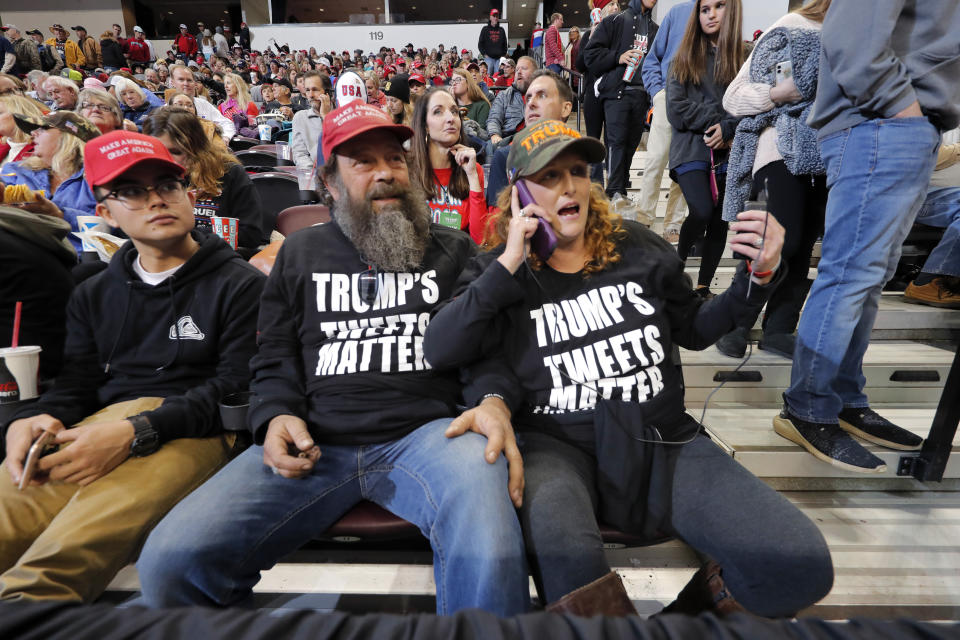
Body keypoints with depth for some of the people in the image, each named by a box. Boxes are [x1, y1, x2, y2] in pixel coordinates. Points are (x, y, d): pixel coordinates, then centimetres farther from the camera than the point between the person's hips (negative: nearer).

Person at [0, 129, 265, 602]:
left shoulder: (240, 285, 5)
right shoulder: (94, 295, 25)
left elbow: (236, 385, -5)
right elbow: (75, 386, 18)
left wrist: (135, 432, -18)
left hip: (191, 433, -4)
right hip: (96, 429, 5)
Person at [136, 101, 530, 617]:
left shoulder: (453, 250, 15)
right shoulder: (301, 252, 19)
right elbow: (274, 360, 19)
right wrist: (276, 417, -2)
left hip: (426, 433, -1)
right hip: (312, 444, 3)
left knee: (490, 553, -34)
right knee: (169, 561, -15)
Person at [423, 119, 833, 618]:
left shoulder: (637, 247, 11)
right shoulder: (498, 270, 5)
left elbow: (693, 331, 20)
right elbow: (439, 350, -10)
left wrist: (757, 276, 4)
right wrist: (509, 265, -14)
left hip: (662, 443, 4)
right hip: (556, 446, -3)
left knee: (801, 566, -17)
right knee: (564, 553, -38)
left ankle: (684, 617, 7)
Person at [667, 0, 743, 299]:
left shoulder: (741, 56, 9)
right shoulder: (686, 55, 10)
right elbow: (676, 108, -1)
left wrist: (727, 128, -16)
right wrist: (714, 121, -8)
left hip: (727, 152, 2)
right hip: (690, 148, -2)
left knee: (720, 221, 2)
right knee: (701, 212, -20)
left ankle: (703, 287, 14)